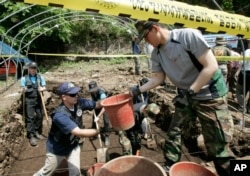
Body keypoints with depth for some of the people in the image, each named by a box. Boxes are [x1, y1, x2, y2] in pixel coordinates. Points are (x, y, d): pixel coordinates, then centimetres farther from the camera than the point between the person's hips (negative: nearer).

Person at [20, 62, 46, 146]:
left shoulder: (40, 77, 5)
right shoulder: (24, 78, -2)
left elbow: (44, 87, 6)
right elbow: (22, 90, -1)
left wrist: (42, 89, -16)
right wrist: (23, 90, -24)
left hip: (38, 99, 3)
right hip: (29, 100, -3)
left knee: (39, 116, 8)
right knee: (30, 118, -2)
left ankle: (37, 132, 24)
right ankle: (31, 136, 1)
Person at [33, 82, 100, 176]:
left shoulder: (78, 103, -21)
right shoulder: (60, 115, -39)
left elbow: (98, 104, -13)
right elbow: (79, 133, -44)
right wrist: (99, 131, -42)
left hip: (73, 146, 4)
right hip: (57, 148, -4)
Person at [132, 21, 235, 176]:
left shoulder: (188, 36, -21)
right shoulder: (156, 53, 0)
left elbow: (211, 66, -22)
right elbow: (158, 78, 9)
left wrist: (190, 92, -25)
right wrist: (138, 90, -1)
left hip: (210, 95, -7)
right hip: (185, 95, 7)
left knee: (218, 145, -4)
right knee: (173, 131, 13)